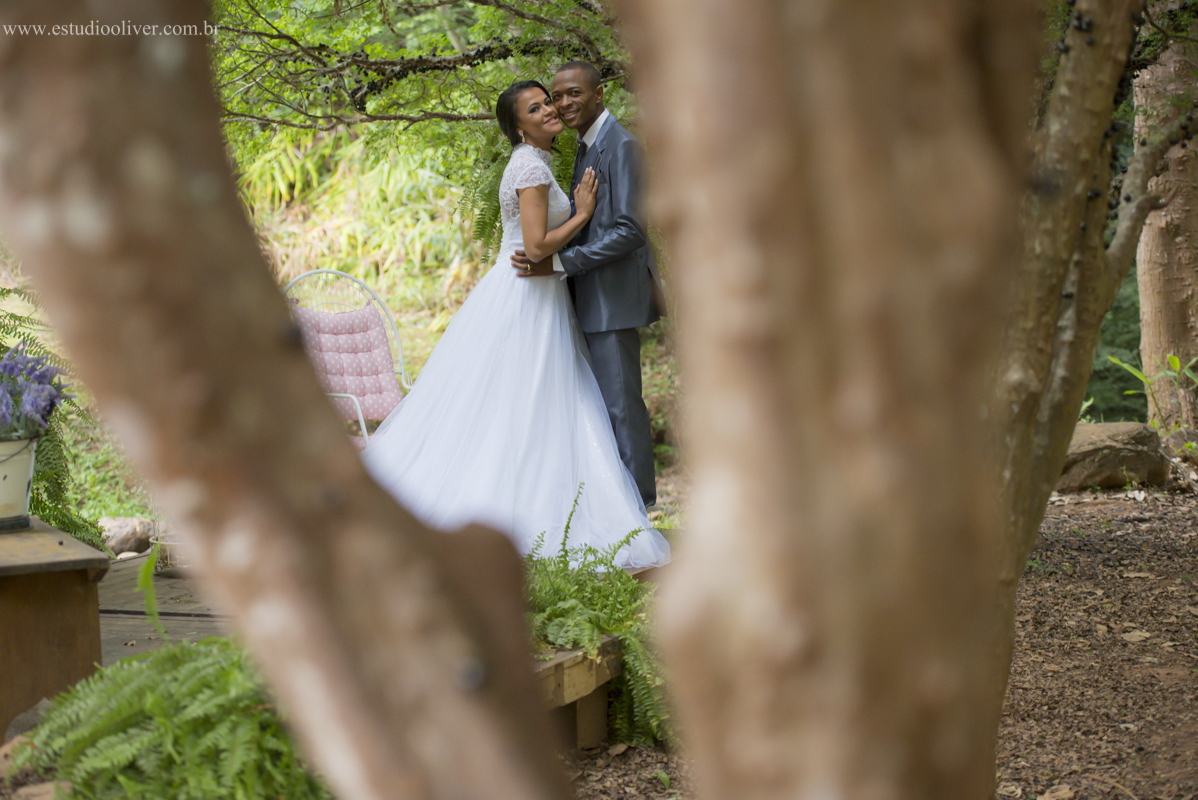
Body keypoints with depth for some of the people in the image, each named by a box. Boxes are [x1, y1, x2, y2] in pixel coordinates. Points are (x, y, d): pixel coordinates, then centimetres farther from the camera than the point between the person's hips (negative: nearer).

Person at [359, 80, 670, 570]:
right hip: (526, 305, -10)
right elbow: (536, 246, -21)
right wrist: (582, 214, -10)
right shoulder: (532, 165, -14)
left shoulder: (530, 163, 17)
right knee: (518, 417, -7)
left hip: (534, 300, 10)